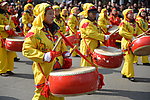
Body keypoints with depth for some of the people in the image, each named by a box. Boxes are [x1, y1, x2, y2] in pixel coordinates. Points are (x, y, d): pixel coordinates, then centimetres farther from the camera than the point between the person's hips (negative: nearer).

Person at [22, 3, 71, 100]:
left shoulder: (55, 30, 13)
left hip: (58, 69, 7)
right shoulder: (35, 31, -11)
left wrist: (66, 54, 5)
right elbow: (26, 50, -17)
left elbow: (62, 44, 24)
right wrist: (43, 56, -26)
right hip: (44, 71, -7)